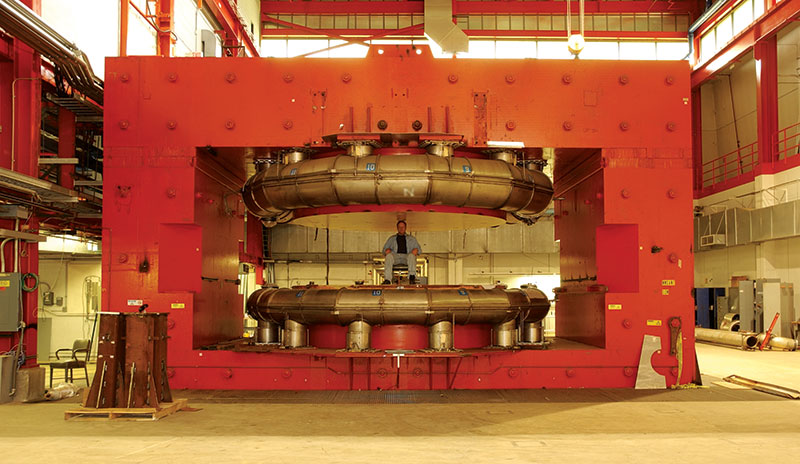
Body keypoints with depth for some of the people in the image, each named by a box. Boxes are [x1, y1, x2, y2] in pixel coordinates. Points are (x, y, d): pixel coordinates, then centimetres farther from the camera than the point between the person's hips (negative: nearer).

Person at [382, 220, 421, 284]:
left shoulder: (411, 239, 29)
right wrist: (387, 250, -4)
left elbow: (418, 249, 19)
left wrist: (415, 250, -6)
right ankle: (387, 279, -48)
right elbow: (385, 248, 21)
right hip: (395, 256, 0)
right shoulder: (392, 238, 30)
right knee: (389, 256, -36)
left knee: (411, 255, -37)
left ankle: (412, 276, -55)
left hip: (406, 256, 0)